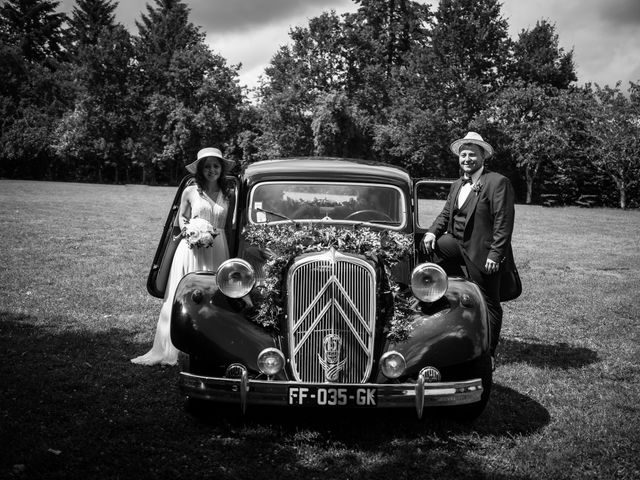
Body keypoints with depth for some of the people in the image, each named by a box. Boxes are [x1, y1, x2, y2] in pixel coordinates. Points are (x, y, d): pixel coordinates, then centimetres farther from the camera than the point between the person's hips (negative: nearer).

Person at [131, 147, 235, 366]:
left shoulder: (227, 195, 8)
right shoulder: (190, 192, 3)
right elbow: (182, 217, 14)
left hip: (217, 250, 2)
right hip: (191, 249, -1)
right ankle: (164, 352, 3)